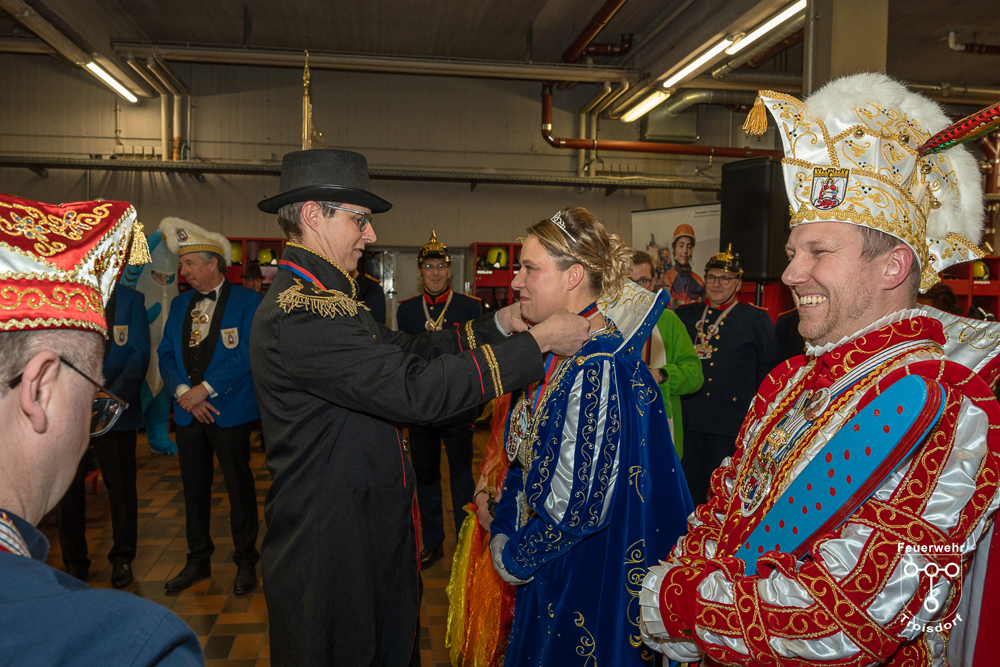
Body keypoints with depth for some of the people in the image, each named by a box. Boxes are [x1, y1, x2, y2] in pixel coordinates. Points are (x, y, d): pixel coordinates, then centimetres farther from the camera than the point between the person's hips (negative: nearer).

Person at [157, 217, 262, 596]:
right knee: (194, 489, 14)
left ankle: (246, 562, 20)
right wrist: (183, 393, -8)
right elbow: (166, 355, 9)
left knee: (239, 488, 5)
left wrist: (204, 389, -16)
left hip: (230, 412, -5)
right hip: (188, 412, 6)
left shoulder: (247, 302, -7)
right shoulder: (179, 304, 12)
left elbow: (246, 356, -14)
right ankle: (198, 561, 29)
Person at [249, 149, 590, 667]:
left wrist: (500, 323, -1)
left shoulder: (325, 297, 11)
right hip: (328, 544, -10)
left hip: (371, 526, 10)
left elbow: (408, 352, 7)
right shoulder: (297, 313, -25)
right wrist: (537, 342, -26)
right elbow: (413, 388, -31)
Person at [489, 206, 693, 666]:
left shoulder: (597, 370, -27)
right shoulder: (557, 354, 1)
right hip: (547, 562, 8)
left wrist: (513, 559, -11)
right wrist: (502, 533, 2)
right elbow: (524, 459, 10)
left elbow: (577, 506, -26)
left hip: (588, 579, -8)